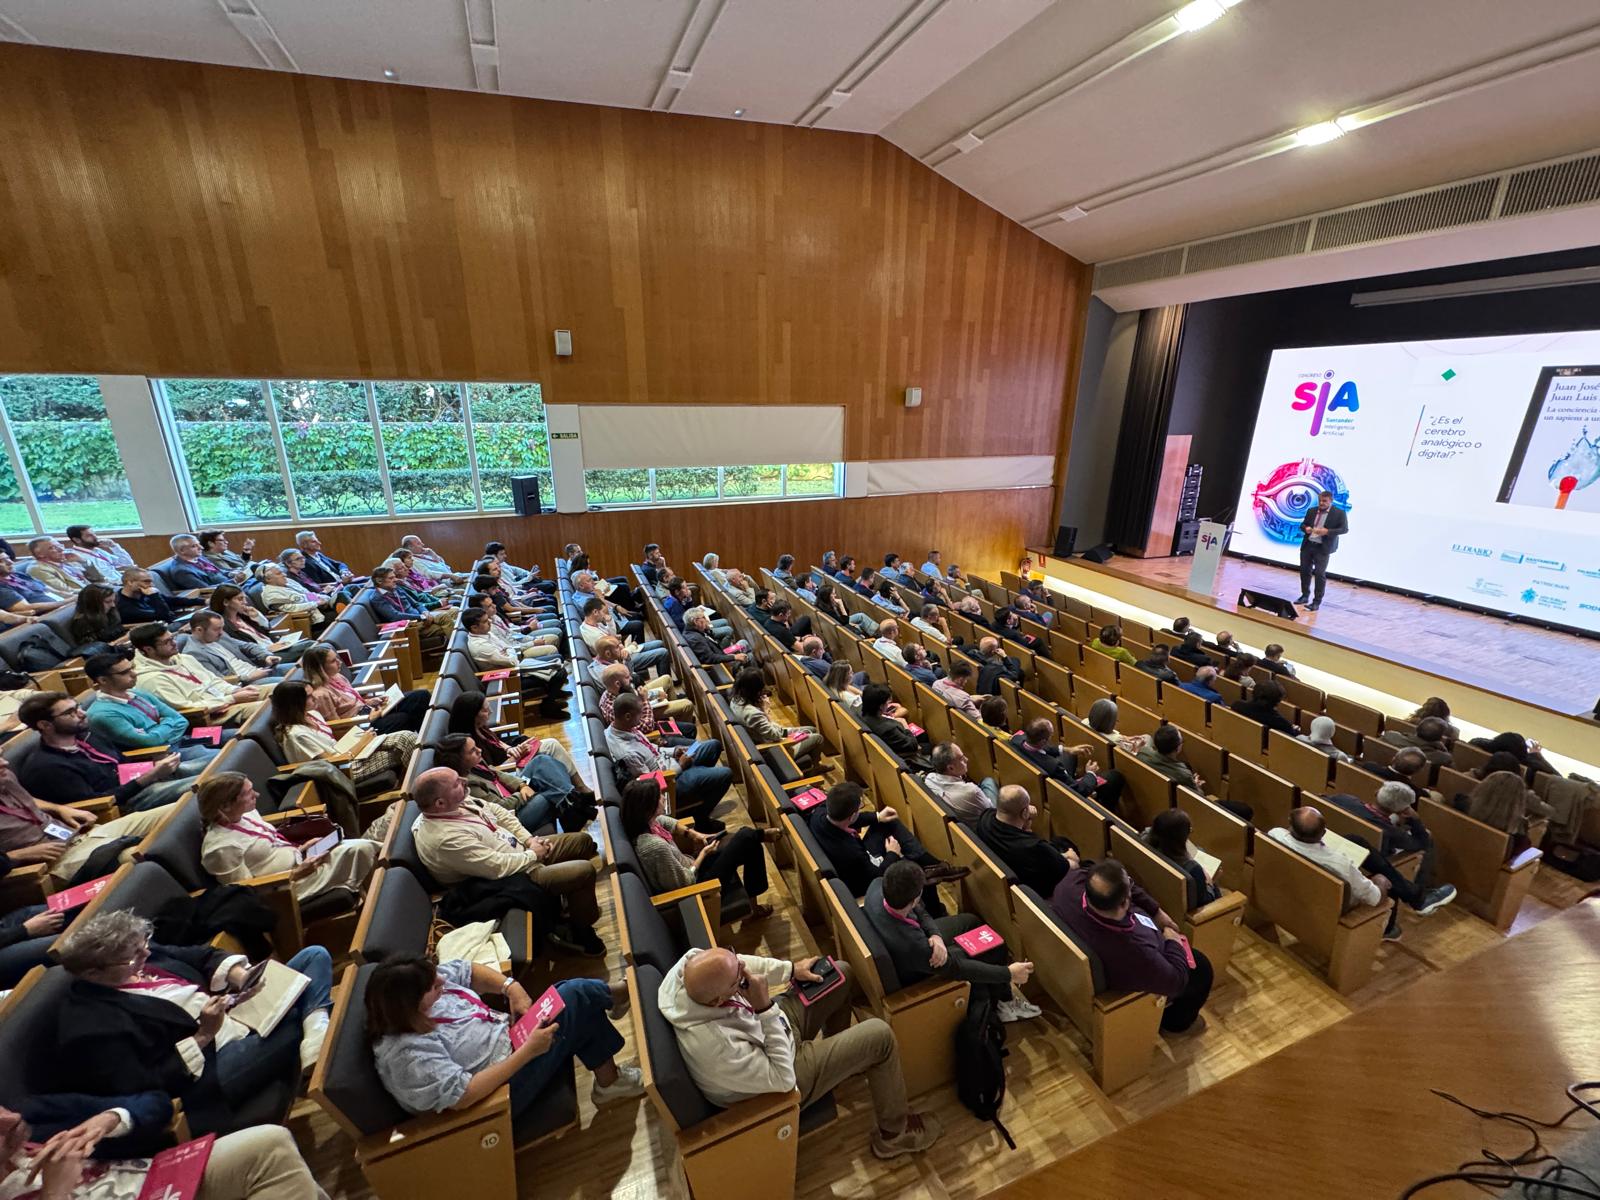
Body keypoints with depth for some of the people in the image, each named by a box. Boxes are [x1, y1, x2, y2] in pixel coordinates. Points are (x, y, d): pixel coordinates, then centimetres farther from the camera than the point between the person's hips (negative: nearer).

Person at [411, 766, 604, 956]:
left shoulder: (455, 802, -8)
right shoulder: (446, 839, -33)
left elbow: (498, 812, 6)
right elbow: (499, 867, -30)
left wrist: (529, 839, -2)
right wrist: (533, 855, -14)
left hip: (521, 847, 9)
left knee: (583, 840, 9)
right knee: (584, 871, -17)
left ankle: (577, 900, 28)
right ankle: (580, 932, 8)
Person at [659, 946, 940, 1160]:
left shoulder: (692, 961, -28)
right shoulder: (717, 1048, -44)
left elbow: (741, 964, -5)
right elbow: (783, 1078, -29)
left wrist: (792, 969, -8)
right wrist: (766, 1008, -37)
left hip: (769, 1025, 7)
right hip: (785, 1073, -6)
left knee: (841, 973, 14)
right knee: (880, 1036, -6)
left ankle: (839, 1054, 42)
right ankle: (895, 1133, 21)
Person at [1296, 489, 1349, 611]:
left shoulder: (1339, 513, -1)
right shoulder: (1312, 511, 12)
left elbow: (1344, 529, -7)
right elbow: (1302, 524, 18)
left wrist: (1327, 531, -22)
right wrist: (1305, 528, -6)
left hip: (1323, 548, -5)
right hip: (1307, 545, 5)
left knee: (1320, 573, -6)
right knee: (1305, 570, 10)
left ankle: (1317, 601, -1)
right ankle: (1305, 595, 26)